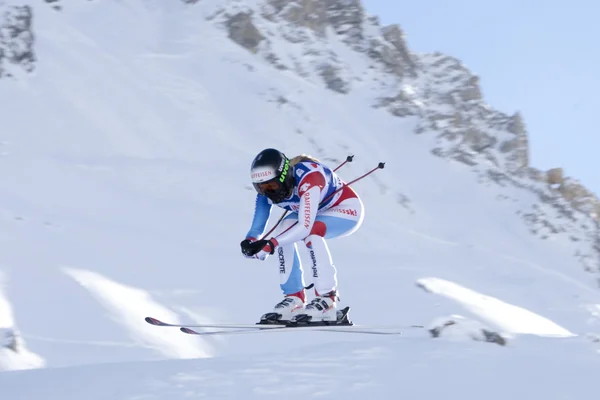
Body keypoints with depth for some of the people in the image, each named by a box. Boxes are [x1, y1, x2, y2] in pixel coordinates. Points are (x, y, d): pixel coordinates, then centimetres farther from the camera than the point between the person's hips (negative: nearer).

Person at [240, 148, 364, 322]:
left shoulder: (308, 178, -38)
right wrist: (250, 242, -34)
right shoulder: (267, 190, -17)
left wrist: (270, 243, -51)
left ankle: (327, 299, -26)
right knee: (283, 233, -17)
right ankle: (294, 298, -7)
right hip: (320, 212, 7)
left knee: (311, 233, -32)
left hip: (348, 209, -7)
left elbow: (305, 226, -44)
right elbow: (257, 227, -13)